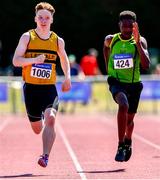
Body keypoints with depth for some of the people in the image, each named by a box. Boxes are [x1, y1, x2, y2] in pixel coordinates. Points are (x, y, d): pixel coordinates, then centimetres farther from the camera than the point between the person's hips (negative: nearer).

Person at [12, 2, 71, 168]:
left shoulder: (58, 41, 6)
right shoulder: (27, 37, 0)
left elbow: (64, 60, 24)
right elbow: (16, 61, -6)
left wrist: (67, 78, 10)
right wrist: (34, 60, -21)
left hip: (49, 88, 0)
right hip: (30, 87, 0)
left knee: (50, 118, -26)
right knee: (37, 128, 10)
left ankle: (45, 157, -25)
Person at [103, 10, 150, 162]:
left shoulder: (140, 41, -8)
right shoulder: (110, 40, -4)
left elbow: (146, 65, -20)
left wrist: (138, 43, -27)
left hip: (134, 84, 2)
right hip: (116, 82, -2)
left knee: (129, 118, 16)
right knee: (123, 105, -32)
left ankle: (128, 141, 50)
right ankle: (121, 146, -28)